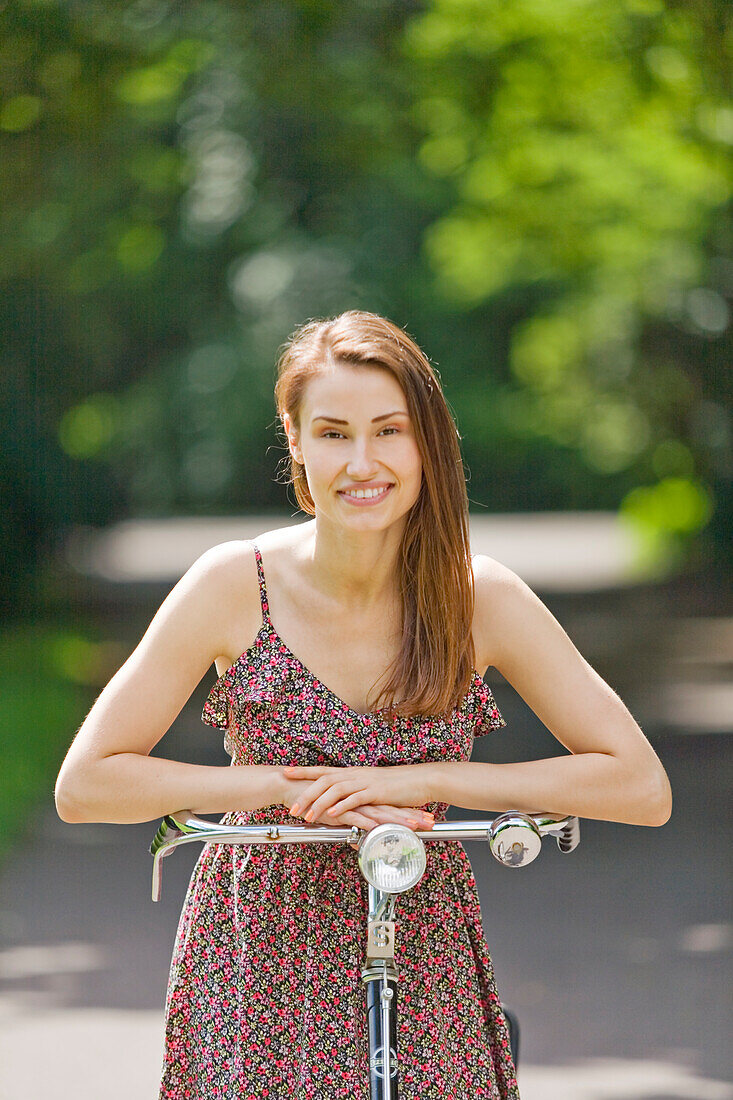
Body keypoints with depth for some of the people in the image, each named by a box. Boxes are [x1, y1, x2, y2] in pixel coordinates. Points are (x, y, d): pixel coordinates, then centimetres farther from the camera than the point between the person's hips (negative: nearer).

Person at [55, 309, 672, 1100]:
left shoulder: (479, 597, -9)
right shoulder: (234, 585, -11)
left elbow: (643, 788, -12)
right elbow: (85, 784, -10)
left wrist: (418, 779, -20)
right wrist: (288, 786, -20)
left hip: (421, 969, 1)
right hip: (255, 967, -1)